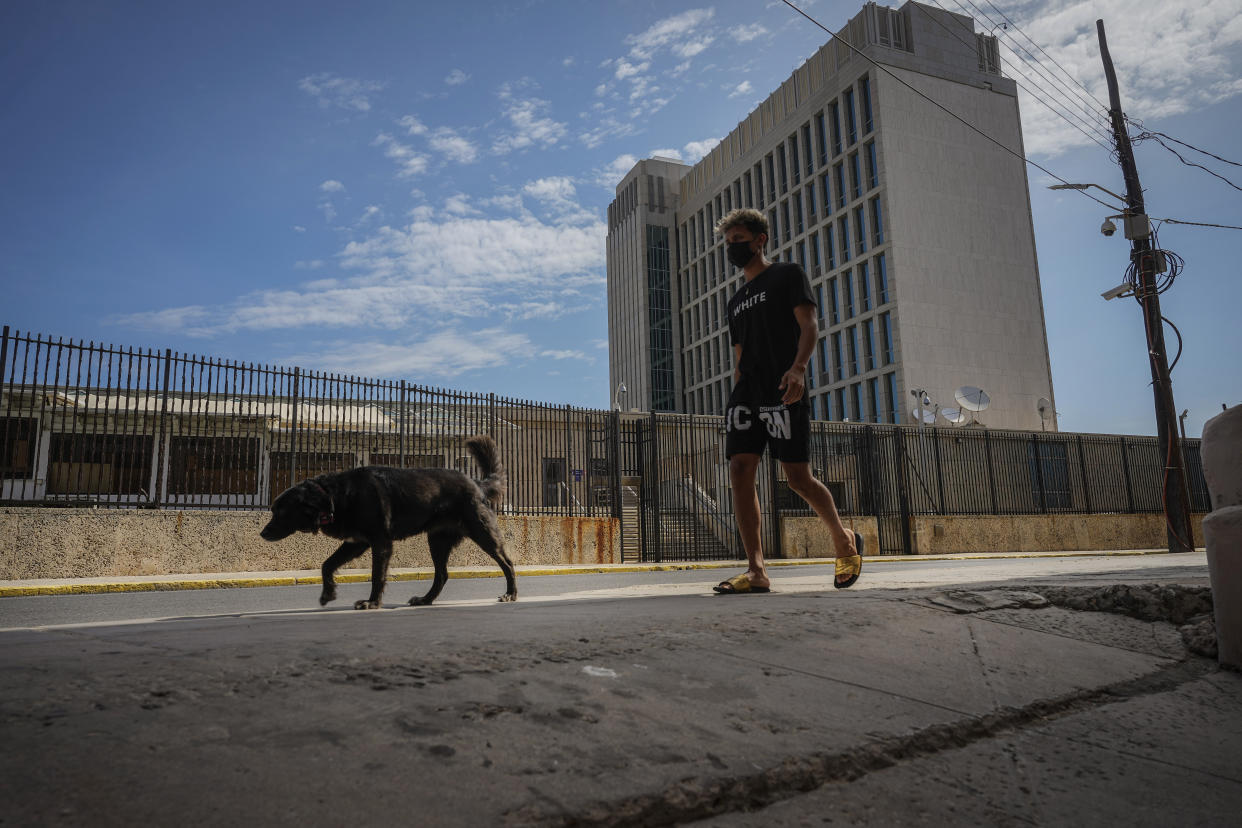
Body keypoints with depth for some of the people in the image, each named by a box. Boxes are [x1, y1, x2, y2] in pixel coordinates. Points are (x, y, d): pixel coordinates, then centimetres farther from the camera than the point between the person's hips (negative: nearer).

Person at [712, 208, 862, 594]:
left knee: (798, 477, -7)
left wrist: (798, 367, -22)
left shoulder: (788, 274, 9)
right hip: (746, 395, 6)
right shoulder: (736, 301, 27)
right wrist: (739, 399, 16)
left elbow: (808, 323, -5)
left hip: (783, 394, -6)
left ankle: (844, 540, 19)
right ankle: (756, 571, -9)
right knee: (740, 471, -10)